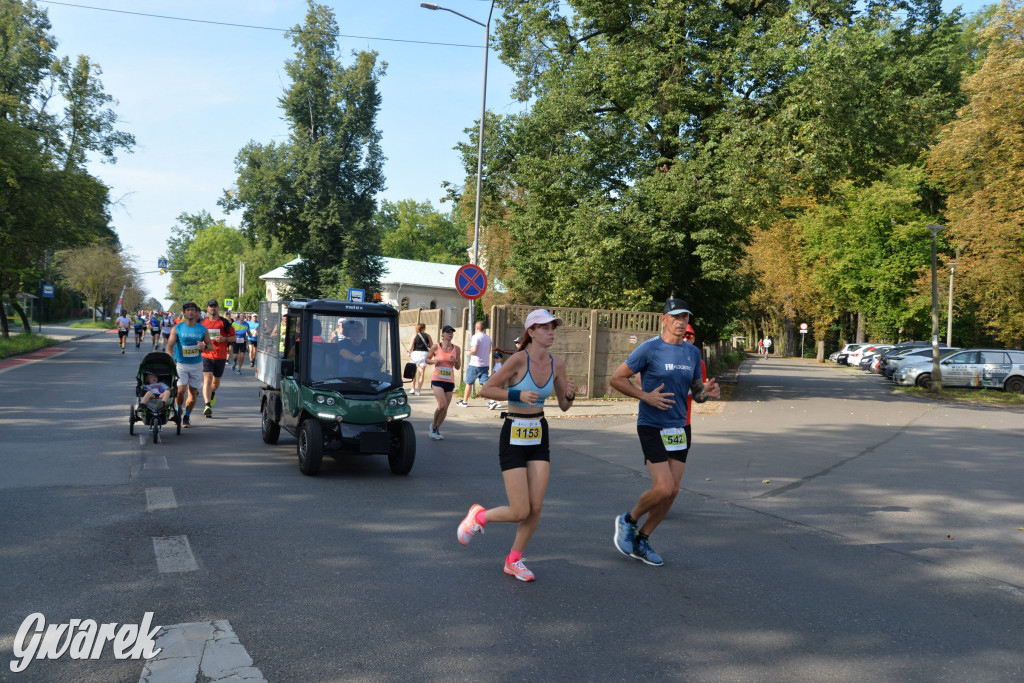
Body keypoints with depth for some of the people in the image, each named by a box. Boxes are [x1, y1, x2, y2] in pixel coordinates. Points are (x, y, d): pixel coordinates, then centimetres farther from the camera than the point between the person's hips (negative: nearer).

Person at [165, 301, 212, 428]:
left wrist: (204, 346, -14)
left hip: (196, 365, 2)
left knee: (193, 392, 4)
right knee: (180, 390, -14)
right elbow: (169, 347, -6)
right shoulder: (177, 328, -1)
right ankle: (178, 411, 15)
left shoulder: (203, 329, 4)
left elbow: (211, 345, 10)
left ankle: (187, 417, 22)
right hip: (180, 364, -2)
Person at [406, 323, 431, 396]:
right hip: (424, 354, -1)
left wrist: (409, 354, 10)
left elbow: (411, 347, -4)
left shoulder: (415, 336, 2)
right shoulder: (427, 336, 2)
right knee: (421, 374, 1)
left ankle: (413, 389, 17)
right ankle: (418, 391, -3)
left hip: (415, 353, 1)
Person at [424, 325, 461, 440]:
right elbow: (427, 359, 11)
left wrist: (455, 361, -9)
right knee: (442, 405, -19)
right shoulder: (436, 347, -1)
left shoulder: (456, 349, 6)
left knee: (445, 409, 5)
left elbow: (458, 367, 12)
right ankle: (434, 425, 6)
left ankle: (436, 430, 25)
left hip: (449, 381, 4)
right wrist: (434, 361, -9)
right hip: (437, 380, -4)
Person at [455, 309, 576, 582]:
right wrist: (517, 394, -26)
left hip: (539, 437, 6)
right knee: (520, 512, -6)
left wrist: (569, 395, -12)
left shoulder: (557, 364, 2)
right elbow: (486, 390, -14)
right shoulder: (519, 359, -16)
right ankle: (479, 516, 23)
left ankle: (514, 560, 20)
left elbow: (563, 406, 10)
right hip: (514, 437, -5)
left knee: (536, 508, 0)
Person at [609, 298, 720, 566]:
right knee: (663, 488, -13)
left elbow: (695, 390, 17)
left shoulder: (692, 352, 8)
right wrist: (645, 396, -17)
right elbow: (616, 379, -6)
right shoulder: (649, 349, -10)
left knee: (672, 491, 6)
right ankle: (628, 520, 16)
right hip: (652, 427, -6)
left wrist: (706, 391, -6)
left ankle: (641, 541, 23)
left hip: (679, 427, 6)